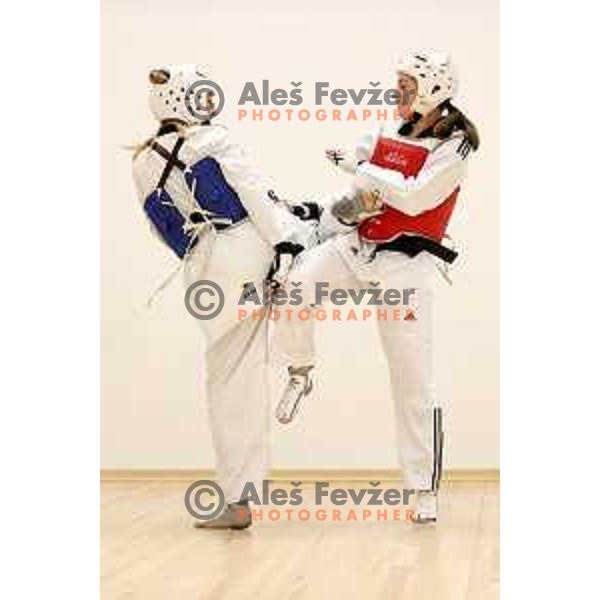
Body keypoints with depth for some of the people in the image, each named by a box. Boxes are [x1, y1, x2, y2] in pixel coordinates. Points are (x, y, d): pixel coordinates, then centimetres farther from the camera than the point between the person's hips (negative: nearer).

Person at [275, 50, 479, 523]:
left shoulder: (453, 146, -5)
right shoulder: (384, 135, 12)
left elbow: (414, 197, -18)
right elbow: (351, 200, 18)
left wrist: (358, 166, -12)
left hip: (406, 265, -5)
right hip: (355, 245, 5)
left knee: (414, 381, -4)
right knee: (294, 286, -23)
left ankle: (426, 489, 6)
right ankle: (301, 374, 4)